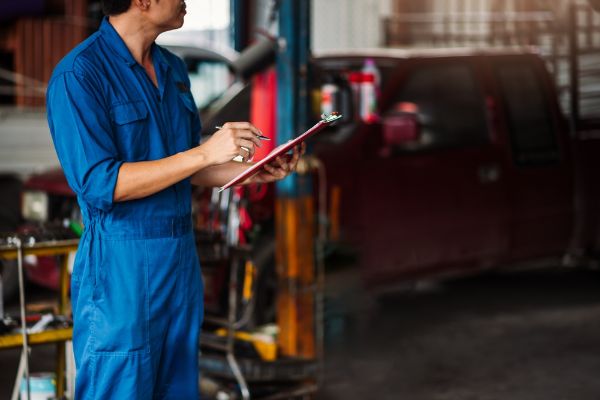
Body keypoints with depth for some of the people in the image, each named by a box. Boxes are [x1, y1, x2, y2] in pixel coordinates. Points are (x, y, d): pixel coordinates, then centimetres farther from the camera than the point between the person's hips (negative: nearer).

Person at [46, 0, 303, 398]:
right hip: (121, 270, -8)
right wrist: (204, 152, -24)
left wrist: (253, 171, 2)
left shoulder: (173, 69, 10)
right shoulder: (78, 75, -15)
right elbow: (98, 183, -22)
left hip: (182, 259, 8)